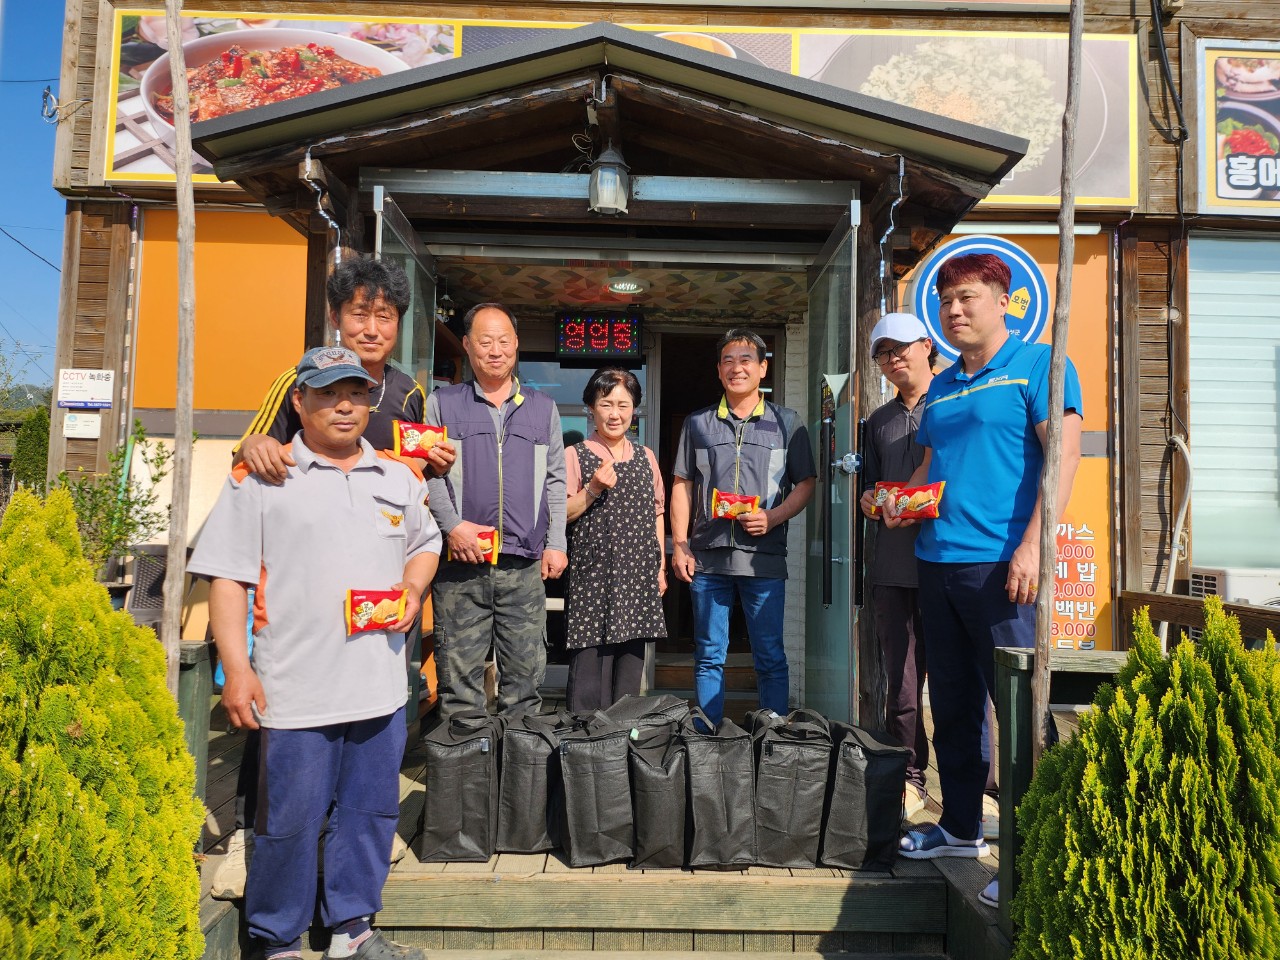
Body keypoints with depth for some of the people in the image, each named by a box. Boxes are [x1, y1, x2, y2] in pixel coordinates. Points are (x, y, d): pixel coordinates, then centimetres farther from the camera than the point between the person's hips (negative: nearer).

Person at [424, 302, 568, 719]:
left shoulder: (542, 408, 16)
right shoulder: (442, 404, 10)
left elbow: (555, 479, 14)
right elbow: (426, 471, 3)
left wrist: (556, 543, 6)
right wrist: (453, 525, -11)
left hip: (526, 565, 2)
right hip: (462, 563, -1)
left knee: (525, 677, 6)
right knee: (459, 680, 2)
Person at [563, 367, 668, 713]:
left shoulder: (645, 457, 14)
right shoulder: (575, 456, 1)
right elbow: (559, 514, -4)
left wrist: (661, 567, 13)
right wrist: (593, 489, -17)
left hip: (638, 577, 4)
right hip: (593, 575, -4)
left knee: (631, 661, 6)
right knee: (590, 661, -7)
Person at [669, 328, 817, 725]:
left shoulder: (787, 423, 9)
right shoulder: (697, 423, 13)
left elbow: (805, 484, 6)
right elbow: (682, 485, 11)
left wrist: (772, 517, -11)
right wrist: (679, 544, 2)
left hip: (764, 557, -1)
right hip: (707, 556, 2)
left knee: (770, 657, 2)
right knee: (708, 656, 8)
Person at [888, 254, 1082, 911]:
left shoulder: (1037, 365, -1)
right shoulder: (940, 388, 18)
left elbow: (1064, 451, -11)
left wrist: (1032, 544, -20)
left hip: (1000, 562, -7)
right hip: (937, 562, 7)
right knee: (952, 705, 15)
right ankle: (960, 827, 30)